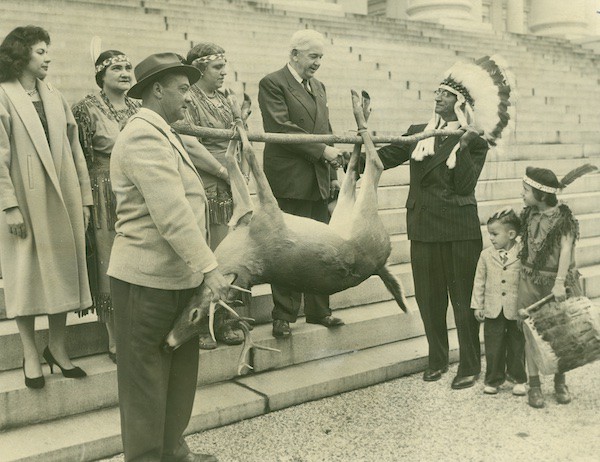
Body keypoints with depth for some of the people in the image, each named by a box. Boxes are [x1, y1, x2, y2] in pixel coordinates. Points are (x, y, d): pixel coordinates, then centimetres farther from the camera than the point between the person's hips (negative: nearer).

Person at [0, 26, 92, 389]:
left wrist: (84, 198, 7)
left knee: (62, 270, 9)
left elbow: (75, 150, 10)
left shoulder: (55, 97, 11)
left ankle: (58, 347, 23)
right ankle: (31, 355, 17)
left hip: (63, 199, 5)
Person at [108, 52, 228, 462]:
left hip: (176, 275, 10)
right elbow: (171, 215, -24)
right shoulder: (144, 136, -17)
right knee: (146, 376, 4)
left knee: (182, 369, 18)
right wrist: (209, 268, -25)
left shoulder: (162, 135, 16)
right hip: (148, 278, -10)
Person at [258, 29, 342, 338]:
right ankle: (284, 316, 9)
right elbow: (280, 127, -16)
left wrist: (333, 173, 14)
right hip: (290, 182, -7)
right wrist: (321, 150, -16)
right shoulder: (272, 84, -5)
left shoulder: (318, 87, 19)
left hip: (319, 183, 7)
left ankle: (319, 310, 21)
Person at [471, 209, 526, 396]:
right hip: (493, 310, 2)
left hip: (516, 310, -2)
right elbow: (479, 281, 6)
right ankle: (493, 380, 21)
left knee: (517, 345, 10)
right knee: (493, 347, 7)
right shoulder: (486, 255, 1)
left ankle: (518, 379, 25)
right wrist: (477, 305, 4)